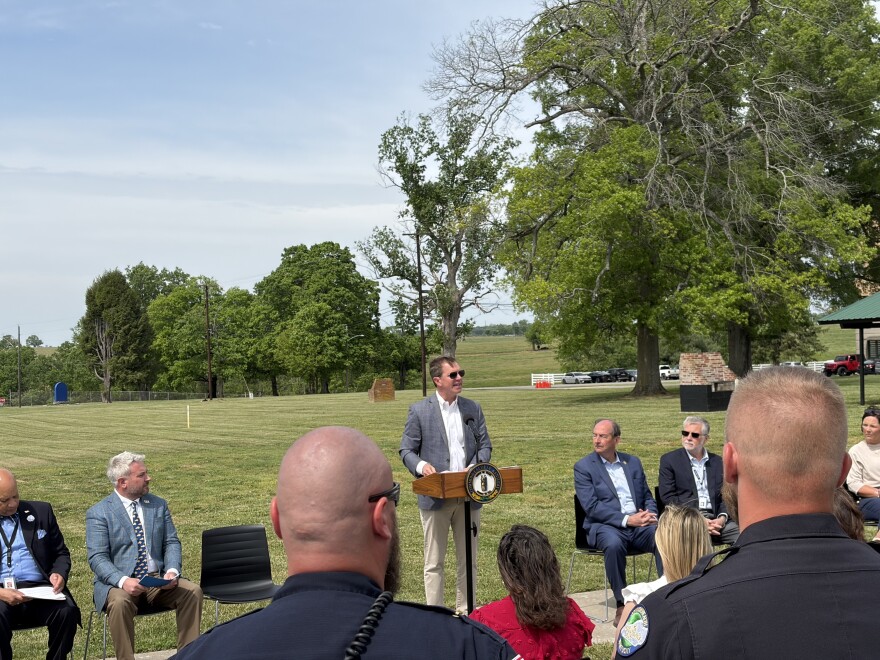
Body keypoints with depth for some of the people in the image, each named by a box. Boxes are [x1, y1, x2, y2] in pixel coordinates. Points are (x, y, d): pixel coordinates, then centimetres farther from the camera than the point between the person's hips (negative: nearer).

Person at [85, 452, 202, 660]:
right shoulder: (98, 513, -3)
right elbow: (97, 558, -11)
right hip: (118, 582, -4)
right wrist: (123, 581, -28)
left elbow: (171, 542, 9)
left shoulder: (159, 505, 11)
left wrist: (172, 570, -13)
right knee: (120, 602, -36)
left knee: (193, 591, -21)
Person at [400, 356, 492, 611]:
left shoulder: (473, 409, 9)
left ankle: (466, 610, 22)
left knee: (468, 559, 11)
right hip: (435, 496, -3)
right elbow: (406, 450, 0)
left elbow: (485, 446, 12)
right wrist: (421, 466, -19)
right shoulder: (419, 411, -2)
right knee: (434, 561, 3)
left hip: (468, 495, 4)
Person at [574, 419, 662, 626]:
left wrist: (650, 514, -4)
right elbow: (591, 507, -8)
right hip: (604, 526, -3)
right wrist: (627, 520, -17)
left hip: (638, 524, 4)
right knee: (614, 544, -38)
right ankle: (621, 604, -25)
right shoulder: (583, 467, 2)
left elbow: (648, 497, 20)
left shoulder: (633, 462, 17)